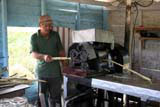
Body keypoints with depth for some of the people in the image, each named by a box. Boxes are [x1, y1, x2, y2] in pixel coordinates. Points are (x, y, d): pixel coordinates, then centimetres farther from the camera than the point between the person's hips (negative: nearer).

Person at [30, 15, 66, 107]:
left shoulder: (56, 35, 6)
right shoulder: (34, 37, -2)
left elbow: (61, 51, 12)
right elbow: (33, 53, -13)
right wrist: (43, 56, -33)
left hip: (55, 71, 2)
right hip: (41, 71, -2)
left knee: (54, 96, 8)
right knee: (41, 95, -1)